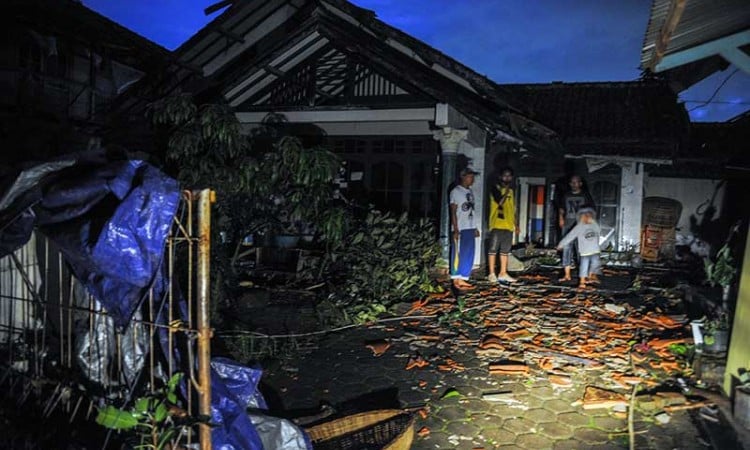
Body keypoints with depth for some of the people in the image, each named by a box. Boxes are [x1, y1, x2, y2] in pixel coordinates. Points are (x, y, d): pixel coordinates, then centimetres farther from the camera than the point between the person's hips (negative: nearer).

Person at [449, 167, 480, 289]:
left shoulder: (470, 192, 16)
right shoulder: (456, 191, -7)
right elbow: (453, 212, -10)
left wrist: (475, 228, 16)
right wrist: (456, 229, -16)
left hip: (470, 228, 8)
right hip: (460, 229, -8)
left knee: (469, 255, 7)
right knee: (458, 255, -5)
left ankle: (462, 279, 12)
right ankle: (456, 279, 1)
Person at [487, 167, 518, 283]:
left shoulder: (511, 191, 16)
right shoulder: (495, 189, -3)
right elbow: (500, 202, -20)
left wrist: (516, 224, 17)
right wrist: (507, 189, -14)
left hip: (509, 226, 6)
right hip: (497, 225, -6)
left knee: (505, 250, 9)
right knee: (493, 249, -3)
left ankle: (503, 274, 15)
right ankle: (492, 274, 2)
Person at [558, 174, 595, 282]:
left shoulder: (585, 195, 4)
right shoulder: (566, 195, 14)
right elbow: (562, 208, 22)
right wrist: (561, 217, 5)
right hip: (568, 225, 4)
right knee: (567, 249, 2)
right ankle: (567, 275, 8)